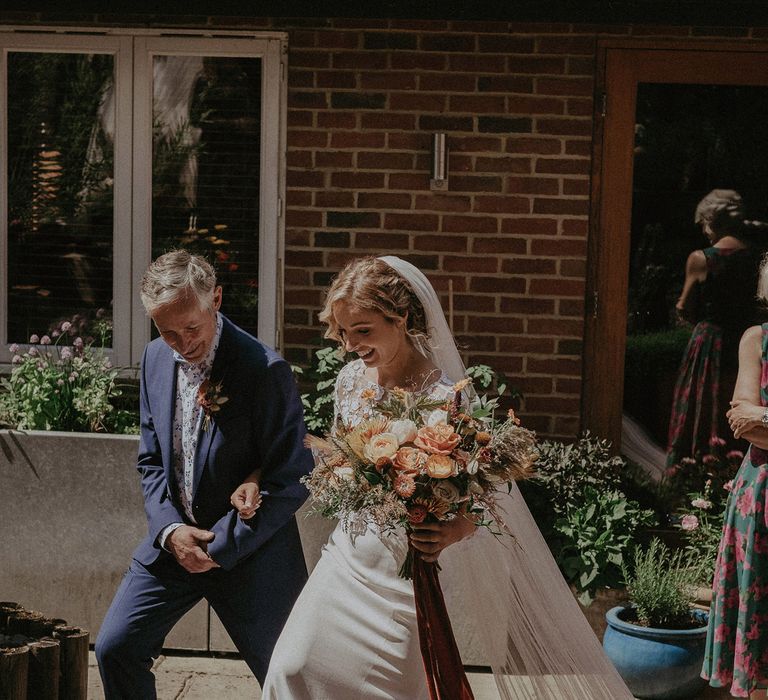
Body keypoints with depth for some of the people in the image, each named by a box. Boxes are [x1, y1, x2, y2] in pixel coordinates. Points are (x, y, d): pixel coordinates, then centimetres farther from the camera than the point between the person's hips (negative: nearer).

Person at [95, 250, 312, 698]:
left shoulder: (265, 370, -20)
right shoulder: (156, 359, 1)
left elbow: (292, 480, -18)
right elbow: (152, 459, 9)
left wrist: (220, 546, -17)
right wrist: (169, 529, -8)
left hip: (249, 549, -6)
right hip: (174, 539, 6)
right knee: (114, 648, 6)